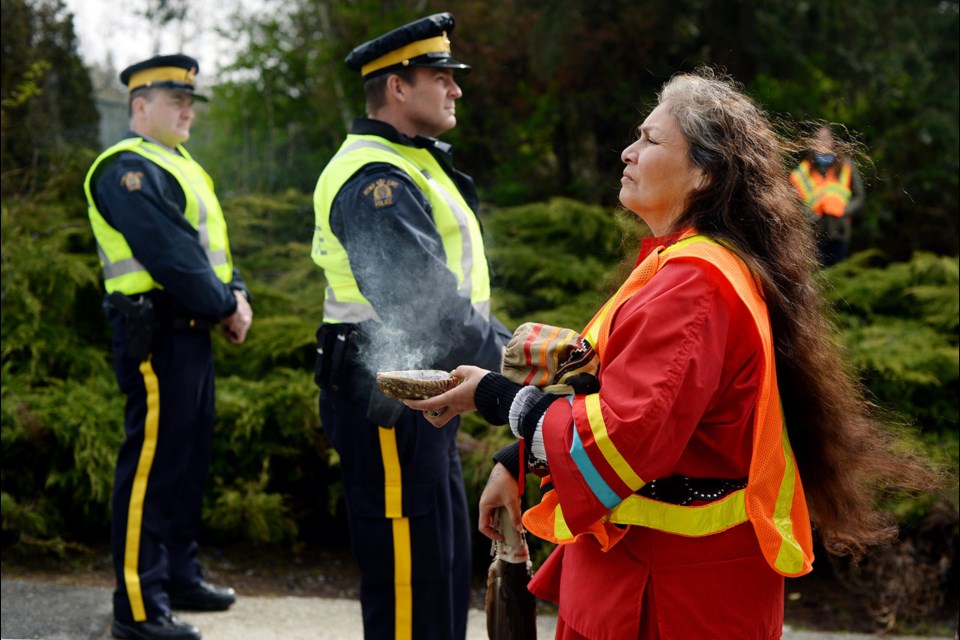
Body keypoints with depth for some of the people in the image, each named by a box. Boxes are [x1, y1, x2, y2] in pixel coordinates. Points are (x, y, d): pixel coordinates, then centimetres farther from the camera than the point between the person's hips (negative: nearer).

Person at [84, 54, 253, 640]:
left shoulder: (183, 166, 20)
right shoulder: (128, 169, -11)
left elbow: (213, 242, 16)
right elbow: (170, 254, -20)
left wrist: (239, 294, -1)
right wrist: (224, 307, -13)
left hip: (193, 330, 10)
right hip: (157, 333, -10)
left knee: (191, 458, 16)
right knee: (152, 463, -7)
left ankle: (179, 576, 28)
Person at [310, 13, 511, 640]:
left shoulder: (413, 166, 18)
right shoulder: (373, 179, -18)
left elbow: (451, 288, 20)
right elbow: (424, 303, -27)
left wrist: (506, 343, 10)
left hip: (419, 399, 11)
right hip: (390, 404, -11)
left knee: (444, 568, 19)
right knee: (411, 586, -3)